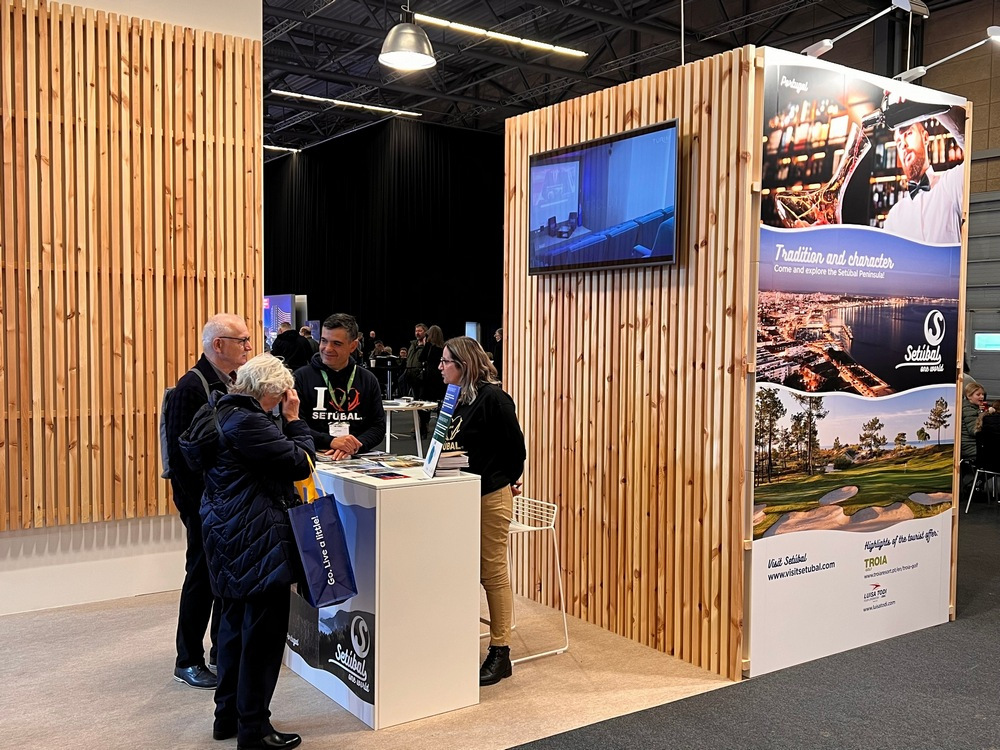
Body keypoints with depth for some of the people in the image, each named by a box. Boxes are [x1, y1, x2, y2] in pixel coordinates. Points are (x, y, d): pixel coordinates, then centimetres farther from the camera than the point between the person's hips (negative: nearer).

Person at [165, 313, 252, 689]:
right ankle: (188, 661, 17)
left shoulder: (235, 383, 8)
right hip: (205, 501, -8)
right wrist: (202, 501, -20)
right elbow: (179, 451, -19)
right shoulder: (192, 386, -16)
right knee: (202, 574, 2)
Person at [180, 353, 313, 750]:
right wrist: (294, 420, -9)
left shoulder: (221, 412, 9)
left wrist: (285, 422, 6)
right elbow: (301, 463, -18)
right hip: (257, 540, -11)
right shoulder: (247, 422, -22)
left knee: (236, 624, 20)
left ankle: (228, 716, 32)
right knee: (264, 631, 0)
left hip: (227, 534, 11)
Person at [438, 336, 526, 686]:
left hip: (490, 498, -8)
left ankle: (500, 653, 11)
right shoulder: (457, 398, 9)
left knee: (493, 574, 1)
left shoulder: (493, 398, -15)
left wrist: (509, 482, 2)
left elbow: (515, 446, -10)